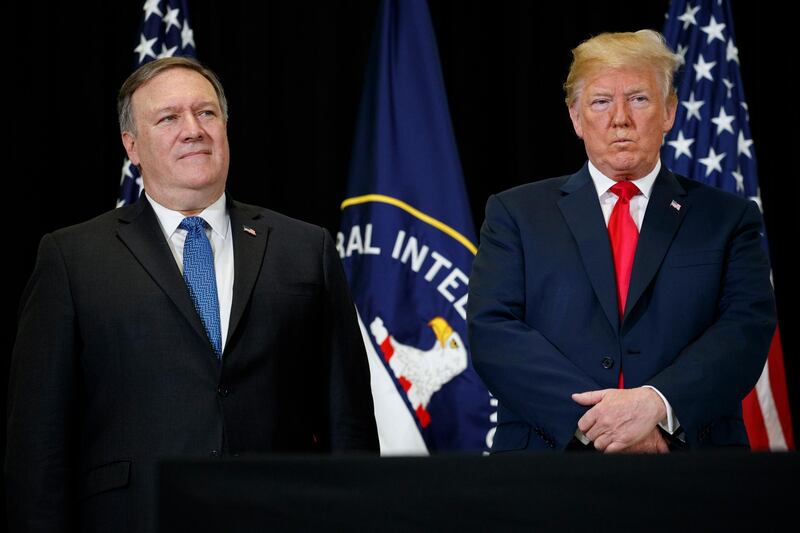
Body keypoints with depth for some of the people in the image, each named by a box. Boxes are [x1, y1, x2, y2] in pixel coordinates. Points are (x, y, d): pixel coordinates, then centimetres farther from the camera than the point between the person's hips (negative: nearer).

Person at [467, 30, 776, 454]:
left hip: (689, 451, 0)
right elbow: (491, 332, -1)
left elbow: (747, 330, -1)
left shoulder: (727, 220, 11)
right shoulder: (516, 213, 10)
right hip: (548, 451, 0)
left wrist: (656, 403, -17)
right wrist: (589, 418, -13)